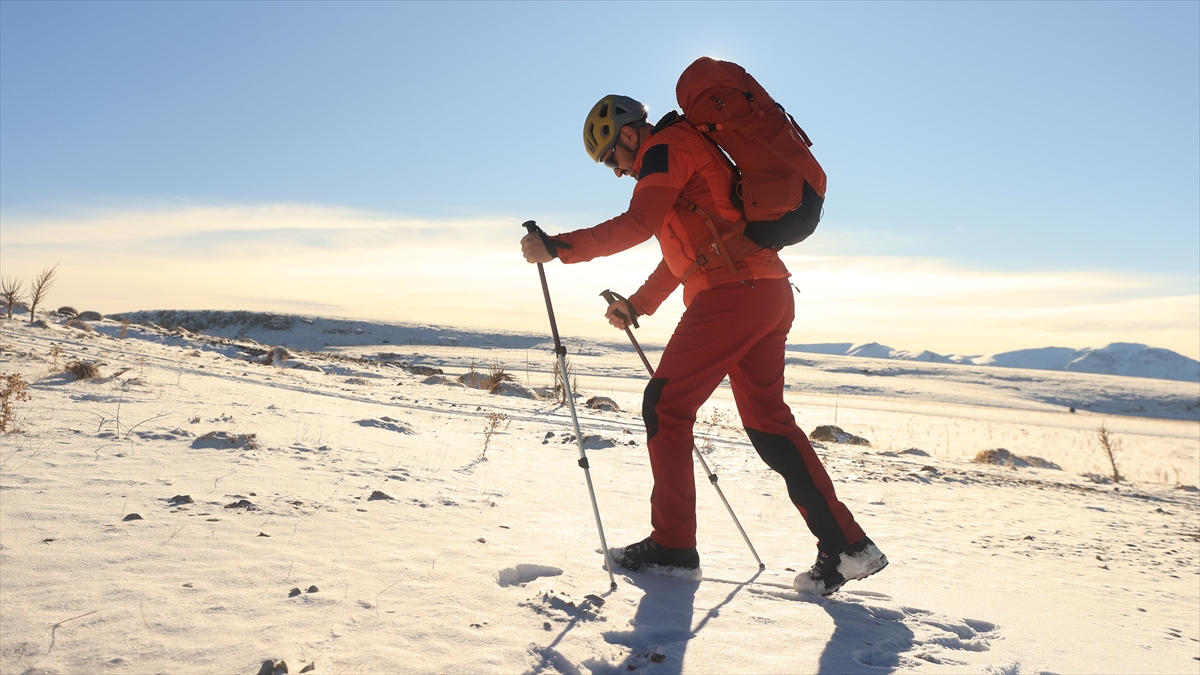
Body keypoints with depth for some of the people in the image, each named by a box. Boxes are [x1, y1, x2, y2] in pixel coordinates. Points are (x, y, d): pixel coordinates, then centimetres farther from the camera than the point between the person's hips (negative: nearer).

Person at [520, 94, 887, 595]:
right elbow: (682, 251, 33)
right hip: (770, 295, 10)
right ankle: (846, 545, 12)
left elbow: (639, 224, -18)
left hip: (732, 293, -10)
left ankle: (672, 546, 4)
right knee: (767, 419, 11)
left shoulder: (666, 146, -1)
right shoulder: (684, 157, 30)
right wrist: (637, 305, 31)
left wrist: (559, 247, -17)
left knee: (665, 406, -3)